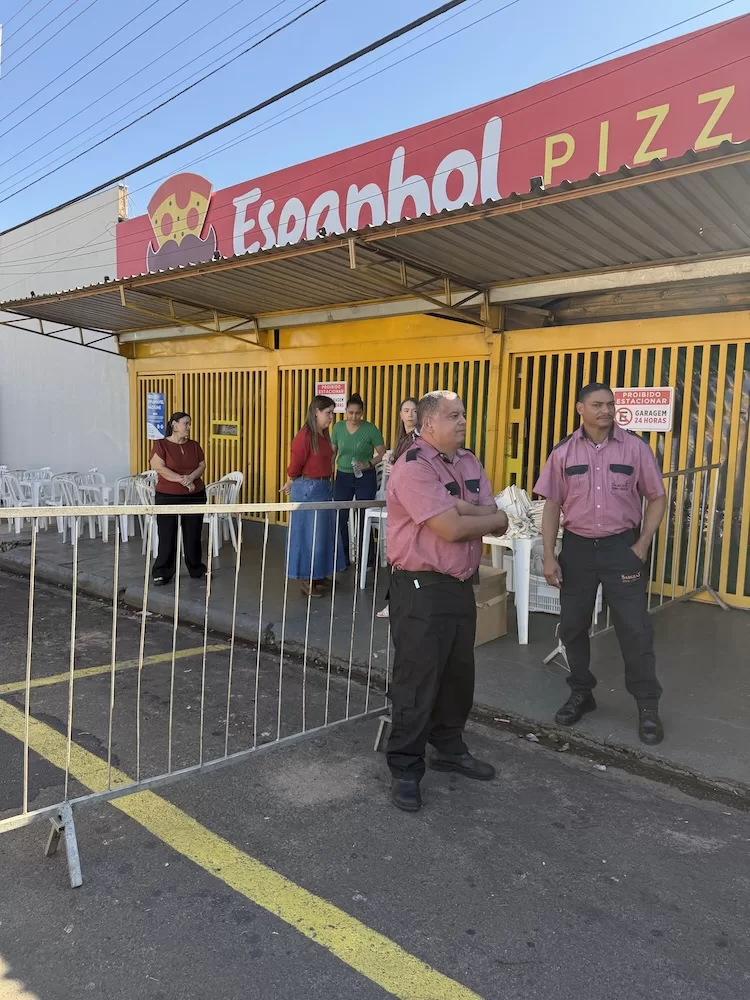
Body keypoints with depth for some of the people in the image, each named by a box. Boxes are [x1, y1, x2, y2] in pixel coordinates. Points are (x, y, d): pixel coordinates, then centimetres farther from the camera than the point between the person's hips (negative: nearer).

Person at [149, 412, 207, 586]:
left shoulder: (194, 445, 9)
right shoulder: (160, 444, -5)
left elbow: (202, 466, 6)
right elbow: (159, 468, -14)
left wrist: (191, 477, -15)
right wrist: (182, 480, -20)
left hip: (195, 496, 4)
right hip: (167, 497, -4)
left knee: (193, 534, 10)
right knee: (167, 535, 0)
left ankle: (197, 569, 23)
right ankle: (162, 573, 10)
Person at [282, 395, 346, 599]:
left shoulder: (324, 435, 9)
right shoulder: (304, 436, -16)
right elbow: (295, 466, -10)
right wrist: (291, 484, 5)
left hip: (324, 487, 8)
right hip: (308, 489, -8)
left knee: (324, 533, 14)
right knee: (308, 534, 1)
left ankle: (319, 575, 27)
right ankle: (307, 580, 13)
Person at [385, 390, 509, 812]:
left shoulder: (470, 463, 10)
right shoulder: (414, 467, -16)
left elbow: (499, 523, 2)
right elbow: (451, 529, -24)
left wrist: (461, 507, -16)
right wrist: (492, 517, -6)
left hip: (462, 584, 8)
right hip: (422, 588, -8)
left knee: (459, 674, 19)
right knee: (418, 680, 1)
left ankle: (449, 748, 38)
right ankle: (406, 769, 17)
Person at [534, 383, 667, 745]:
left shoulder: (635, 447, -4)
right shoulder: (564, 452, -1)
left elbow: (657, 498, 3)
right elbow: (552, 504, 3)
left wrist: (642, 544, -5)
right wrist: (549, 556, -2)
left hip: (622, 545, -2)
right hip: (577, 546, 2)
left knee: (634, 628, 0)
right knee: (572, 625, 10)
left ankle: (648, 706, 16)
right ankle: (581, 693, 29)